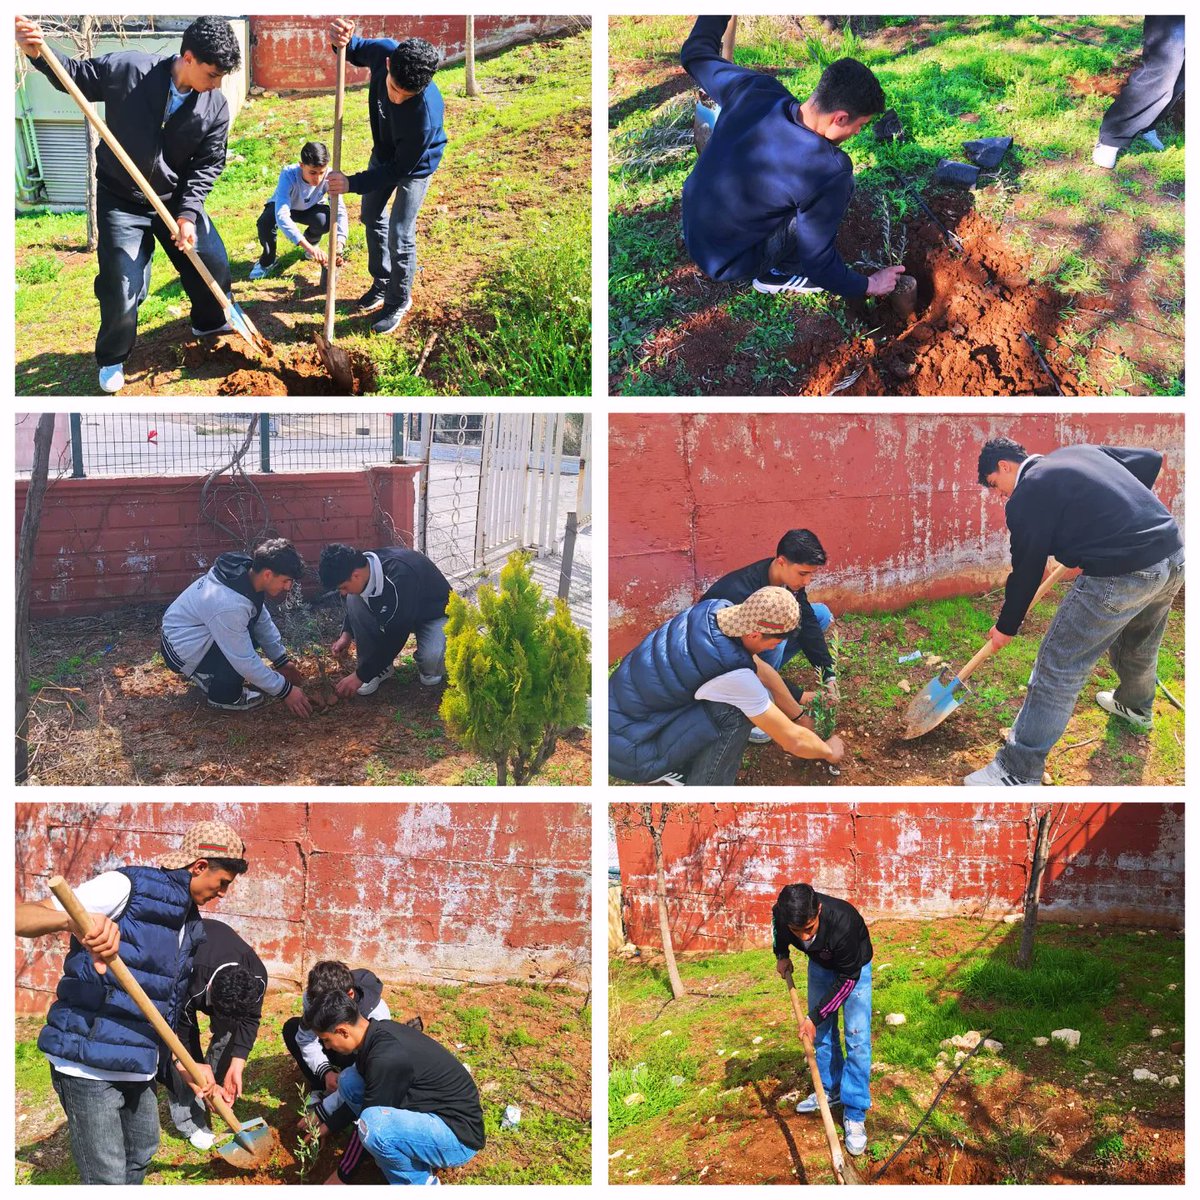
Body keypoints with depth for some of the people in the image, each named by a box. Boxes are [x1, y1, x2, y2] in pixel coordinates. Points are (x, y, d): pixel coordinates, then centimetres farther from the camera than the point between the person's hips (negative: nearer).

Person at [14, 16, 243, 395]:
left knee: (214, 264, 11)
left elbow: (208, 165, -8)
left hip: (179, 200, 3)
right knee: (121, 288, -4)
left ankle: (210, 322, 44)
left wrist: (188, 214, -18)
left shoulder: (215, 107, -12)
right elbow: (76, 76, -6)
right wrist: (38, 52, -24)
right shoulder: (126, 69, -20)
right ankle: (112, 359, 22)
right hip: (122, 201, -3)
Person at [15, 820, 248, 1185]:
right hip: (89, 1064, -9)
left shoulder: (190, 924, 11)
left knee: (142, 1153, 22)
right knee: (107, 1178, -6)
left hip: (139, 1067, 9)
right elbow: (21, 916, -23)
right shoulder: (127, 887, -15)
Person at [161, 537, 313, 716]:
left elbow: (263, 621, 6)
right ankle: (222, 696, -2)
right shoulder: (229, 605, -36)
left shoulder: (246, 572, -10)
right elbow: (246, 661, -28)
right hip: (182, 649, -9)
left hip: (194, 630, 9)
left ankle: (208, 675, 14)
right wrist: (284, 690, -19)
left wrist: (282, 661, 9)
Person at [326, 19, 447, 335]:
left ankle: (399, 301, 20)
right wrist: (341, 40, -33)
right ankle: (382, 284, 42)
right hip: (384, 151, 6)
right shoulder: (384, 51, -33)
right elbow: (355, 50, -8)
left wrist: (352, 183, -37)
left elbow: (401, 169, -33)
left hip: (415, 164, -6)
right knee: (372, 218, 20)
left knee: (399, 235, -5)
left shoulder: (426, 114, -46)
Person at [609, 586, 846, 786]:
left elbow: (764, 672, 11)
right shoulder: (734, 675, -29)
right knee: (737, 712, -21)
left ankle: (672, 767, 12)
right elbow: (793, 741, -15)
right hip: (630, 754, -8)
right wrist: (829, 751, 5)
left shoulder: (714, 609, -7)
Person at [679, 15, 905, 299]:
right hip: (728, 262, -7)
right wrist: (869, 285, -1)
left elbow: (696, 53, 5)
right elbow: (818, 263, -18)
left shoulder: (753, 91, -16)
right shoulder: (827, 172, -30)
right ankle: (778, 273, 5)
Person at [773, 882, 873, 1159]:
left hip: (854, 967, -5)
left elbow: (848, 978, -29)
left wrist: (815, 1017, -26)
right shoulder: (782, 912, -32)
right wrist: (782, 954, -8)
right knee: (821, 1031, 13)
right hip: (820, 964, 5)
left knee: (857, 1036, -11)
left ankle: (854, 1115, -6)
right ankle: (830, 1089, 33)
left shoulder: (843, 922, -46)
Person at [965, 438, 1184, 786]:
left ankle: (1018, 772, 3)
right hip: (1174, 555, 8)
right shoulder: (1081, 452, 18)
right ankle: (1136, 706, 63)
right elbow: (1151, 460, 23)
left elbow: (1026, 571, 1)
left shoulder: (1027, 496, -4)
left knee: (1057, 668, 0)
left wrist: (1006, 627, 14)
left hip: (1120, 574, -8)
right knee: (1141, 645, 35)